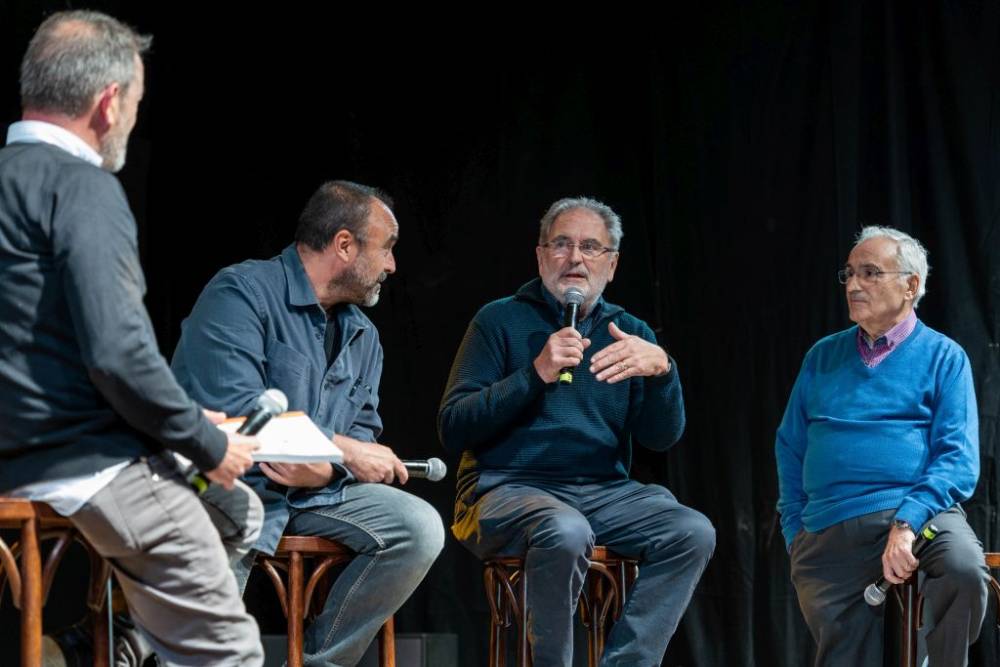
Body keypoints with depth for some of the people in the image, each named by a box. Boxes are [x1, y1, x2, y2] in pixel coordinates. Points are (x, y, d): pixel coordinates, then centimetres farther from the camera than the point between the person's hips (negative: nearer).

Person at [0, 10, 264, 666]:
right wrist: (207, 444, -9)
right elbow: (116, 353, -24)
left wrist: (190, 421, 20)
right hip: (95, 467, -10)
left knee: (240, 512, 26)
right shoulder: (82, 187, -15)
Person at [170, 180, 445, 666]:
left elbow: (361, 435, 14)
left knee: (419, 529, -11)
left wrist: (326, 468, -12)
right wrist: (341, 449, -14)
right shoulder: (242, 293, -7)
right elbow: (233, 408, -19)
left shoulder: (363, 337, 18)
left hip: (319, 490, 8)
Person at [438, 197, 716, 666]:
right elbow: (452, 429, -5)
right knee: (566, 531, -37)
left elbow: (661, 437, 4)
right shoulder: (501, 321, 4)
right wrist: (535, 375, -16)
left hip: (604, 491, 4)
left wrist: (661, 369, -16)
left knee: (693, 533, -21)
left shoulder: (628, 332, 15)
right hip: (508, 487, -4)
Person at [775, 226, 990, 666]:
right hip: (828, 531, 4)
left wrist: (908, 522, -20)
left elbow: (959, 460, -5)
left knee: (964, 569, -34)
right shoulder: (822, 357, 19)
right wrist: (795, 532, 8)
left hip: (917, 513, -3)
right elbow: (790, 450, 22)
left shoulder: (943, 358, 6)